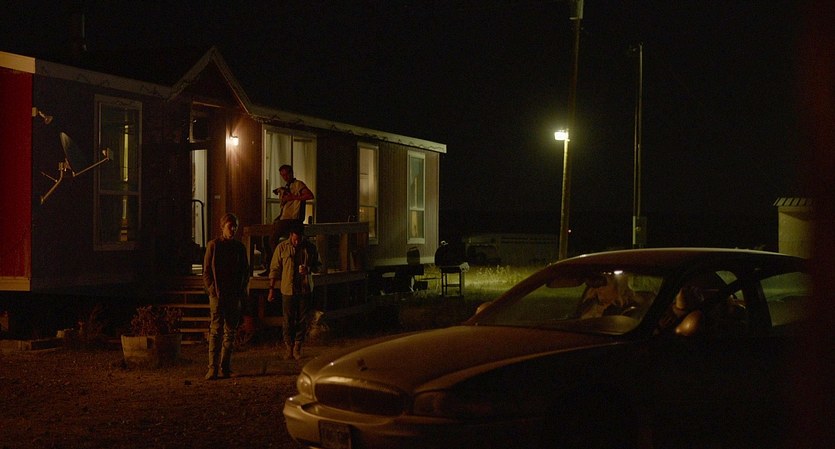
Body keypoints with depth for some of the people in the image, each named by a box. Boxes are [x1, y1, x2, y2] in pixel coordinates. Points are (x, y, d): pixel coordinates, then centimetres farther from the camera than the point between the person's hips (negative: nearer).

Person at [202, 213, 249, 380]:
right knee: (216, 331, -8)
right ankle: (213, 368, -9)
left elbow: (245, 271, 15)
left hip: (234, 295, 4)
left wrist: (241, 290, 3)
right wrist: (212, 290, -10)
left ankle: (225, 367, 10)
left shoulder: (239, 247, 11)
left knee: (230, 332, 5)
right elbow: (206, 271, 0)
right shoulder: (214, 245, 0)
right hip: (217, 295, -4)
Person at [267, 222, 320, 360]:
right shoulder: (282, 247, -2)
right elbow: (274, 269, 2)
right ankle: (288, 347, 13)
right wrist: (271, 289, 0)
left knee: (302, 320, 3)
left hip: (305, 290, 1)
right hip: (288, 290, -1)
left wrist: (309, 269, -12)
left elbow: (317, 266, 11)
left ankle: (297, 348, 12)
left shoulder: (310, 247, 2)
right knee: (288, 320, 2)